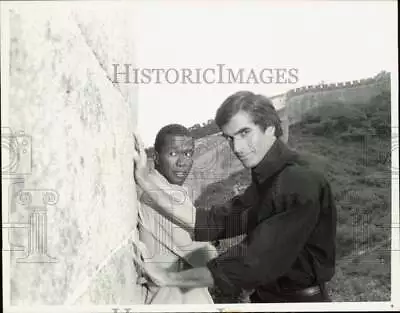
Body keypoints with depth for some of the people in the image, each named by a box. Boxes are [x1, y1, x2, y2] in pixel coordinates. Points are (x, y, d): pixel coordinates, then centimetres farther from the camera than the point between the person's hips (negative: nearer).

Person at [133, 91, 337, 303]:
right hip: (267, 296, 7)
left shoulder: (299, 183, -25)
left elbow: (251, 262, -28)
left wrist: (171, 278, -20)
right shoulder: (264, 182, 4)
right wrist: (147, 182, -10)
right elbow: (212, 222, -5)